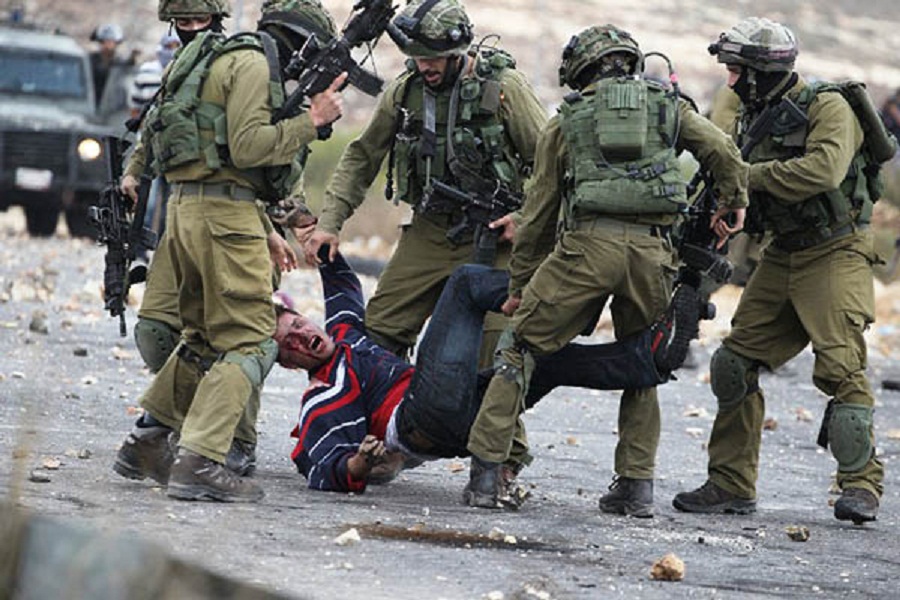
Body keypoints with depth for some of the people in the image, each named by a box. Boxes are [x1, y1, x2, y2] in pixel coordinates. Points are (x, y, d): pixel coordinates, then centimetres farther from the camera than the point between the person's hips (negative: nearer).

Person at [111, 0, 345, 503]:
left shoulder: (229, 59, 23)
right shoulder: (253, 63, -8)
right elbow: (248, 148, -20)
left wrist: (267, 232, 24)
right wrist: (312, 121, -10)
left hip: (188, 209, 10)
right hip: (224, 212, -10)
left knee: (206, 338, 20)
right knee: (249, 342, -9)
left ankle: (146, 443, 22)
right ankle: (200, 463, -18)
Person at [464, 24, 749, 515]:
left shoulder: (566, 121, 18)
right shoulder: (668, 106, 19)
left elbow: (538, 213, 20)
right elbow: (724, 154, 8)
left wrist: (519, 284, 28)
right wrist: (733, 204, 28)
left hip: (588, 241, -2)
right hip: (651, 249, 2)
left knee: (521, 349, 8)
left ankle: (486, 473, 0)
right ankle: (637, 486, 12)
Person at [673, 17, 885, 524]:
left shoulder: (828, 108, -13)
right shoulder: (756, 118, 11)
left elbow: (824, 170, -29)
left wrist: (750, 174, -22)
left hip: (836, 251, -8)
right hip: (784, 255, 8)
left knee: (840, 365, -17)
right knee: (737, 362, 2)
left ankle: (862, 485, -8)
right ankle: (732, 484, 8)